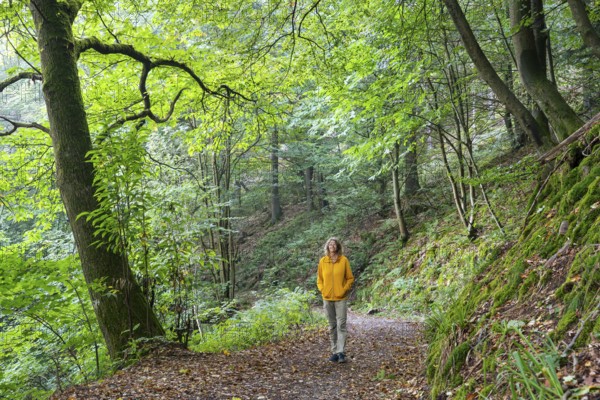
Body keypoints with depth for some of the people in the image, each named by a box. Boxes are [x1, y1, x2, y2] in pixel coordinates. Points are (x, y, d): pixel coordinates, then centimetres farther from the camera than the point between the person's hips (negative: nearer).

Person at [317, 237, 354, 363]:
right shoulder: (322, 261, 3)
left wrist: (344, 289, -8)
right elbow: (319, 278, 11)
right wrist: (322, 289, -2)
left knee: (341, 325, -4)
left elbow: (350, 278, 2)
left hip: (341, 298, -2)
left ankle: (341, 352, -1)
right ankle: (334, 352, 17)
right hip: (327, 298, 3)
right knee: (332, 326, 10)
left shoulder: (344, 260, -3)